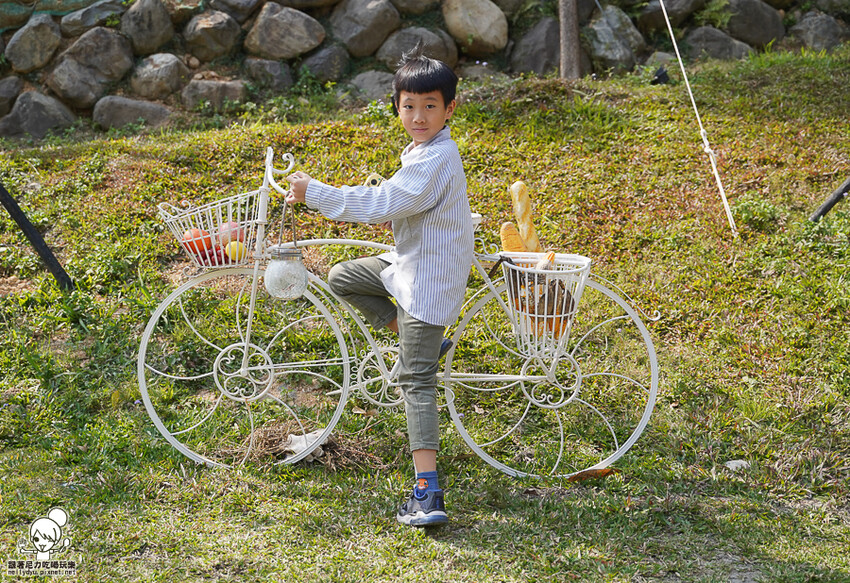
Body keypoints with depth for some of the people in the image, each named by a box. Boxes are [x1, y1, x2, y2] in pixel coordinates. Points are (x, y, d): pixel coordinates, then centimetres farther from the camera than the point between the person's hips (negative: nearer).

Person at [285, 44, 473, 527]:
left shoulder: (436, 159, -23)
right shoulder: (425, 149, 9)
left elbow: (383, 204, -27)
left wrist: (314, 192, -20)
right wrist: (364, 210, 7)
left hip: (429, 277, -10)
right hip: (410, 263, 10)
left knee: (416, 381, -11)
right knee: (343, 277, 21)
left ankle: (428, 493, -14)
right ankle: (425, 342, 18)